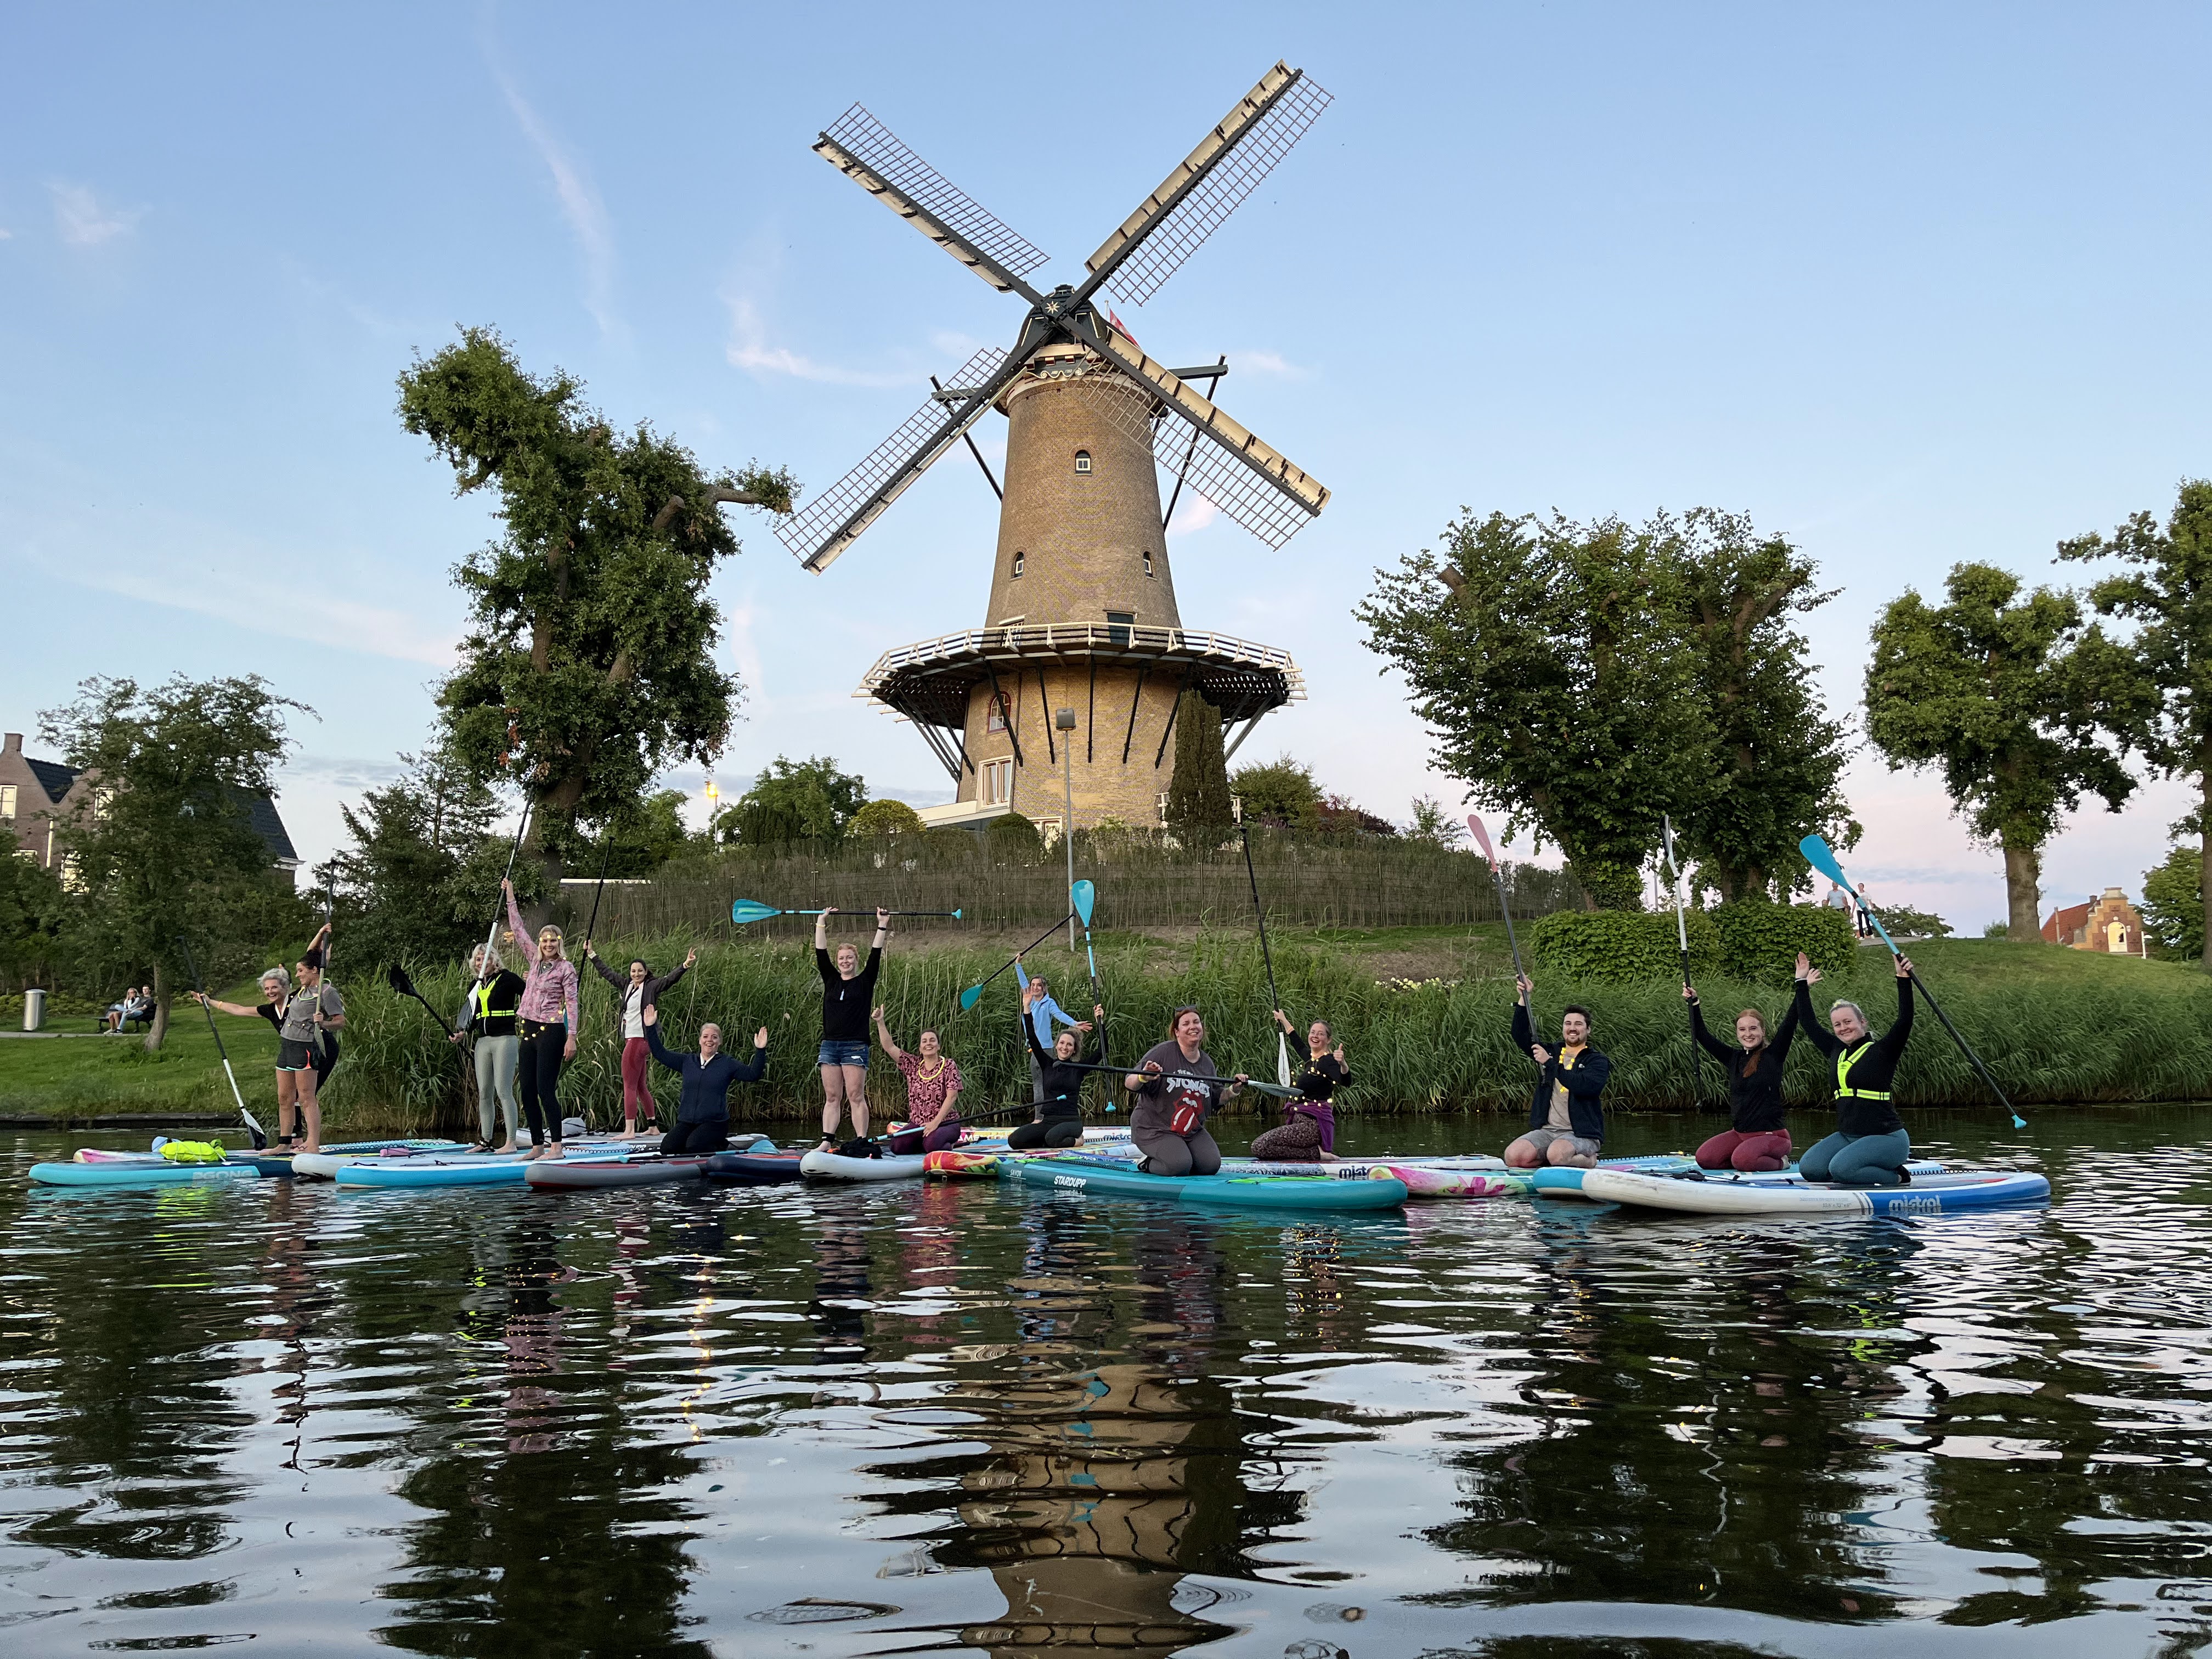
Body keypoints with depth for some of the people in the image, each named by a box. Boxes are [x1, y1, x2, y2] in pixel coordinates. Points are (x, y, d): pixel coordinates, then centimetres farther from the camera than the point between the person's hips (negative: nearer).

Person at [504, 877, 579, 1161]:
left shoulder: (566, 968, -4)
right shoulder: (536, 961, 12)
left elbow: (572, 1004, -7)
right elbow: (518, 930, 19)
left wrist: (572, 1037, -14)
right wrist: (510, 896, 20)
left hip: (551, 1031, -7)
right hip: (529, 1031, 7)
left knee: (546, 1090, -10)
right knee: (527, 1092, 6)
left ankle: (557, 1146, -7)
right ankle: (538, 1145, 13)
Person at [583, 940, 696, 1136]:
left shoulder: (651, 987, -5)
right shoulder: (626, 985, 14)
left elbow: (670, 979, -15)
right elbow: (607, 972, 25)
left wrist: (686, 965, -30)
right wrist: (591, 954, 31)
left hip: (639, 1040, -8)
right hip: (632, 1040, 8)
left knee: (629, 1086, -9)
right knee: (641, 1087, 12)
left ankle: (629, 1130, -9)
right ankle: (652, 1126, 19)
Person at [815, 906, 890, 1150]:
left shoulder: (865, 981, 5)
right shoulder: (831, 980, 13)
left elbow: (875, 956, -2)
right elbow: (821, 954, 11)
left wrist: (883, 926, -3)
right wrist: (821, 922, 12)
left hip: (855, 1046, -4)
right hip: (829, 1045, 4)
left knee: (856, 1097, -7)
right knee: (831, 1098, 4)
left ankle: (862, 1142, -8)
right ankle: (827, 1141, 3)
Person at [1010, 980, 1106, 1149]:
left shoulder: (1079, 1068, 5)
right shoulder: (1047, 1064, 10)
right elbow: (1032, 1039, 3)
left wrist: (1100, 1023, -15)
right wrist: (1027, 1009, -6)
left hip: (1070, 1121, -3)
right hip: (1047, 1121, 4)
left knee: (1053, 1138, -38)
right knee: (1014, 1140, -20)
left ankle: (1076, 1140, -5)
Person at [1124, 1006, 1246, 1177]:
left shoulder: (1207, 1062, 9)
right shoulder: (1162, 1053, -12)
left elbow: (1216, 1098, 19)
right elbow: (1130, 1083, -16)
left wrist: (1233, 1090, 1)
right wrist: (1143, 1078, -38)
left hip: (1193, 1131, 6)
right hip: (1155, 1128, -6)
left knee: (1211, 1166, -13)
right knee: (1179, 1166, -28)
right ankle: (1148, 1164, 4)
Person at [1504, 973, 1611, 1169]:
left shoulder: (1597, 1061, 2)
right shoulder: (1551, 1053, 18)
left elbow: (1586, 1086, -19)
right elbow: (1521, 1036, 11)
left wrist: (1550, 1064, -18)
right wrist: (1523, 997, 2)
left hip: (1581, 1134, -5)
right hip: (1547, 1130, 5)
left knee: (1556, 1154, -37)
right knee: (1513, 1156, -21)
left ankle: (1589, 1160, -4)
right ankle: (1567, 1159, 0)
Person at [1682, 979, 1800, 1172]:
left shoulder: (1773, 1056, -3)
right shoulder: (1733, 1058, 9)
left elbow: (1789, 1024, -11)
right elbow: (1701, 1035, 10)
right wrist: (1694, 1003, 3)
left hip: (1772, 1133, -6)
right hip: (1739, 1133, 6)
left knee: (1742, 1159, -32)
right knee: (1704, 1158, -11)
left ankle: (1779, 1162, -1)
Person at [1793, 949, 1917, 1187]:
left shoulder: (1882, 1050, -4)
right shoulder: (1837, 1051, 13)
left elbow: (1905, 1020, -18)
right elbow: (1808, 1023, 22)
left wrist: (1904, 980, -24)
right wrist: (1802, 984, 23)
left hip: (1887, 1138, -7)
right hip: (1847, 1137, 7)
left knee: (1841, 1168, -29)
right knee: (1808, 1168, -13)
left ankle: (1896, 1177, -3)